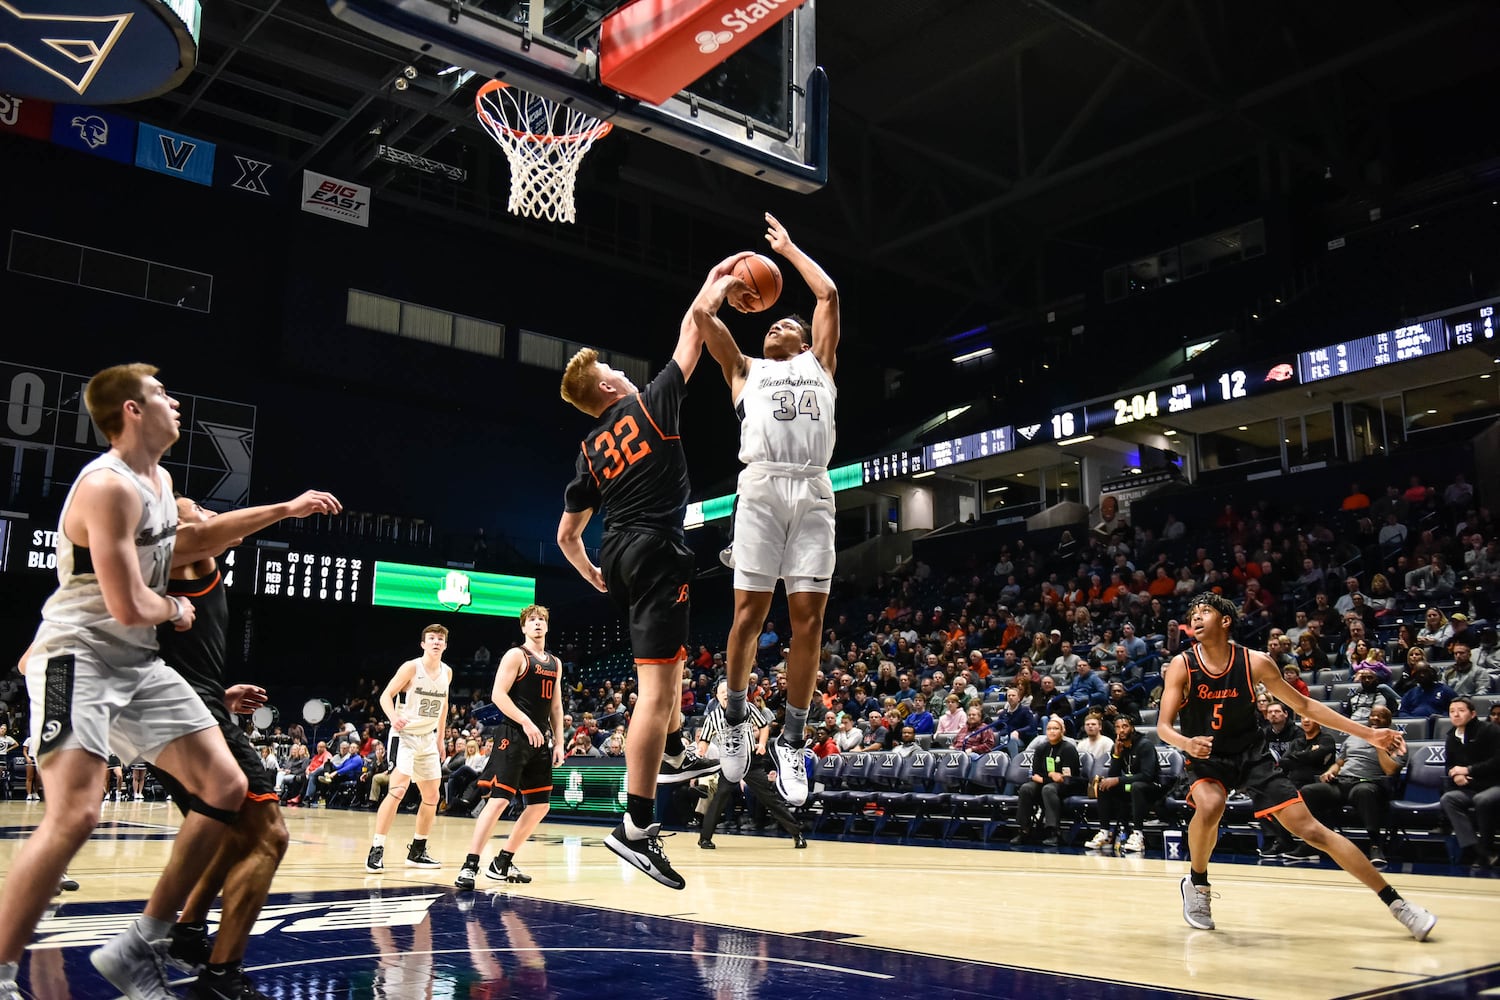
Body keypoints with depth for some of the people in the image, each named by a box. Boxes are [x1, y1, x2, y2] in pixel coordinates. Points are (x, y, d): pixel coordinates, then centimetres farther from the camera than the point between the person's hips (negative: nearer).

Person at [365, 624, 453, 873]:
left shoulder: (447, 672, 5)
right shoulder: (411, 667, -12)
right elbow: (386, 695, -12)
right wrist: (393, 717, -31)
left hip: (427, 738, 7)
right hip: (405, 734, -7)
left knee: (431, 796, 10)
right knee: (397, 790, -21)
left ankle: (417, 851, 23)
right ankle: (376, 850, -16)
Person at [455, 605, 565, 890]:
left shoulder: (555, 663, 17)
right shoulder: (516, 655, -4)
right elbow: (498, 694, -13)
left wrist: (558, 742, 12)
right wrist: (526, 722, -21)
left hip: (541, 740, 8)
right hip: (514, 737, -8)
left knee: (540, 806, 8)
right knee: (498, 800, -15)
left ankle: (502, 863, 18)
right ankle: (469, 866, -12)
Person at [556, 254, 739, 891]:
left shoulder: (591, 452, 16)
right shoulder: (651, 402, 2)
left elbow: (566, 537, 18)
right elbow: (692, 334, 9)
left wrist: (593, 576, 34)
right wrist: (715, 285, 24)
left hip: (618, 555, 8)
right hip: (656, 551, -8)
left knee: (670, 654, 32)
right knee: (656, 687, -12)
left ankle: (673, 754, 42)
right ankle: (636, 827, -16)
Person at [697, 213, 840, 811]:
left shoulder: (818, 363, 28)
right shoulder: (744, 369, 26)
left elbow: (828, 295, 22)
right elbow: (702, 313, 18)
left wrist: (788, 248, 33)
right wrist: (730, 281, 35)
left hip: (813, 490, 1)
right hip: (761, 486, 0)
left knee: (808, 615, -4)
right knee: (749, 610, -6)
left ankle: (792, 741, 4)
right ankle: (735, 720, 14)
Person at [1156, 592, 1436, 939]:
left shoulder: (1254, 662, -11)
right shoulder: (1182, 666, -13)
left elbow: (1304, 706, 1)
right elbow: (1163, 726, -16)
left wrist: (1368, 734, -3)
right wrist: (1186, 743, -40)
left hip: (1252, 754, 1)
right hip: (1207, 759, -1)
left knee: (1311, 829, -6)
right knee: (1209, 808, -32)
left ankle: (1395, 902, 5)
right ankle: (1196, 883, -4)